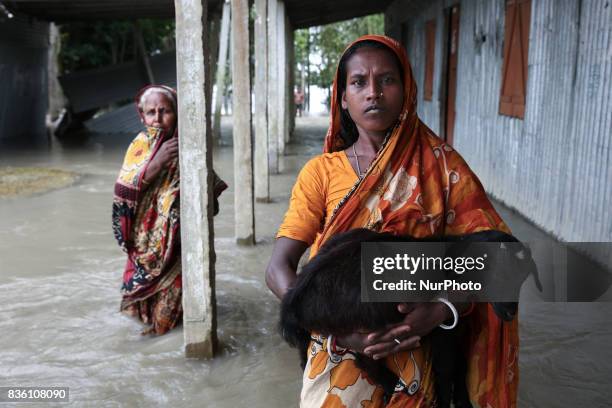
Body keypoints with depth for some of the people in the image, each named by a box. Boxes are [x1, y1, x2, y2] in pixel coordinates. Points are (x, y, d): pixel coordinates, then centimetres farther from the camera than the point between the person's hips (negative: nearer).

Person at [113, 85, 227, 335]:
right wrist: (155, 163, -24)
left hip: (180, 239, -1)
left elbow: (212, 189, 2)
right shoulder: (140, 145, -1)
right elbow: (121, 191, -14)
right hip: (148, 237, 1)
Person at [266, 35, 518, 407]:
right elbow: (279, 269, -10)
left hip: (415, 355, 0)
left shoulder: (440, 164, -5)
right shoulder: (321, 172, -5)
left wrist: (442, 310, -24)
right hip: (338, 351, 0)